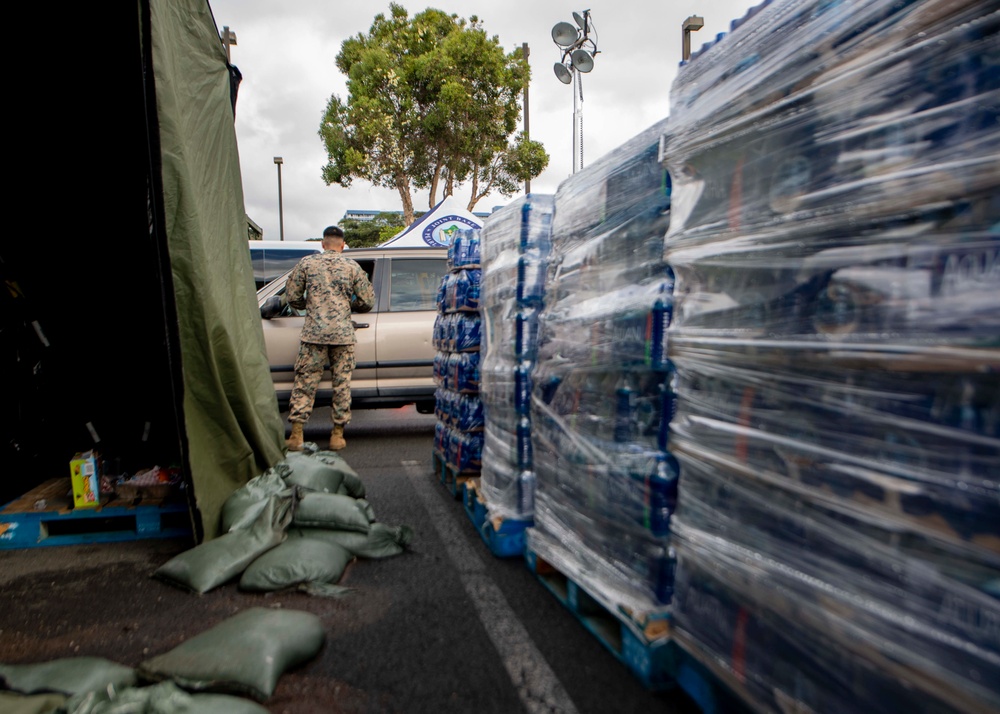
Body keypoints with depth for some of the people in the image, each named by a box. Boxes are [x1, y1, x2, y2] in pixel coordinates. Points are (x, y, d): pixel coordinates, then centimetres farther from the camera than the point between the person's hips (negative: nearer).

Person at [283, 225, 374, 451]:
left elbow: (292, 297, 8)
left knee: (304, 382, 5)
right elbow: (367, 302, 6)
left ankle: (296, 435, 4)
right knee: (342, 384, 7)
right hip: (343, 333, 0)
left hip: (313, 333, 0)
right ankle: (337, 435, 11)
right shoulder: (352, 267, 6)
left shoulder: (307, 263, 6)